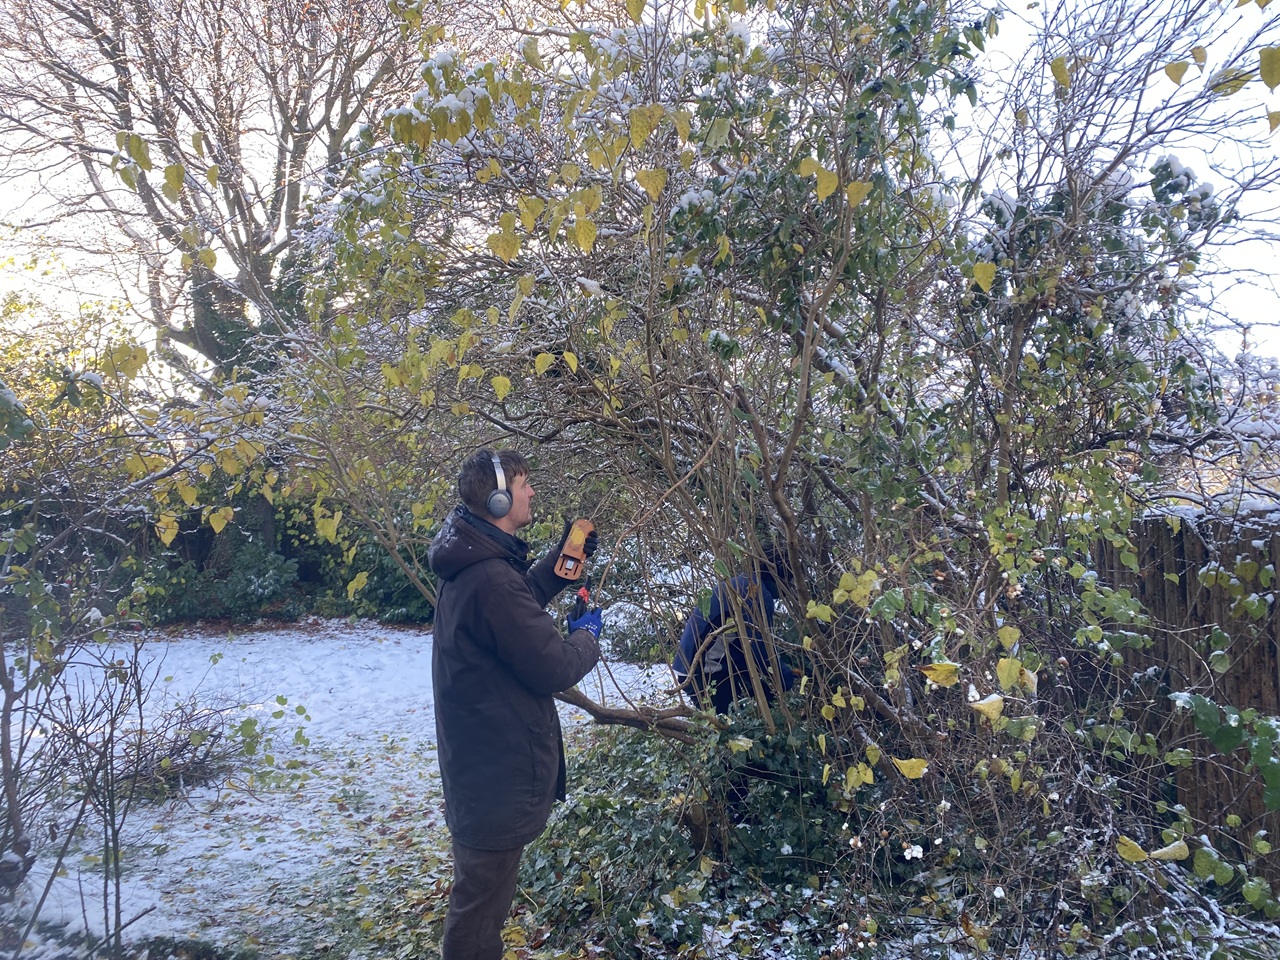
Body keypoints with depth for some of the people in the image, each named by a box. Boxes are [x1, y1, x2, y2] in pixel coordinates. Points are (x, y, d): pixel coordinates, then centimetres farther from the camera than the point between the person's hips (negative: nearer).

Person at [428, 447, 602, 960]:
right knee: (483, 896, 6)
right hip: (500, 768, -10)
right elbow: (553, 668, -24)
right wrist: (586, 636, -4)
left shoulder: (474, 562, 4)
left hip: (477, 757, 10)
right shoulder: (492, 578, -29)